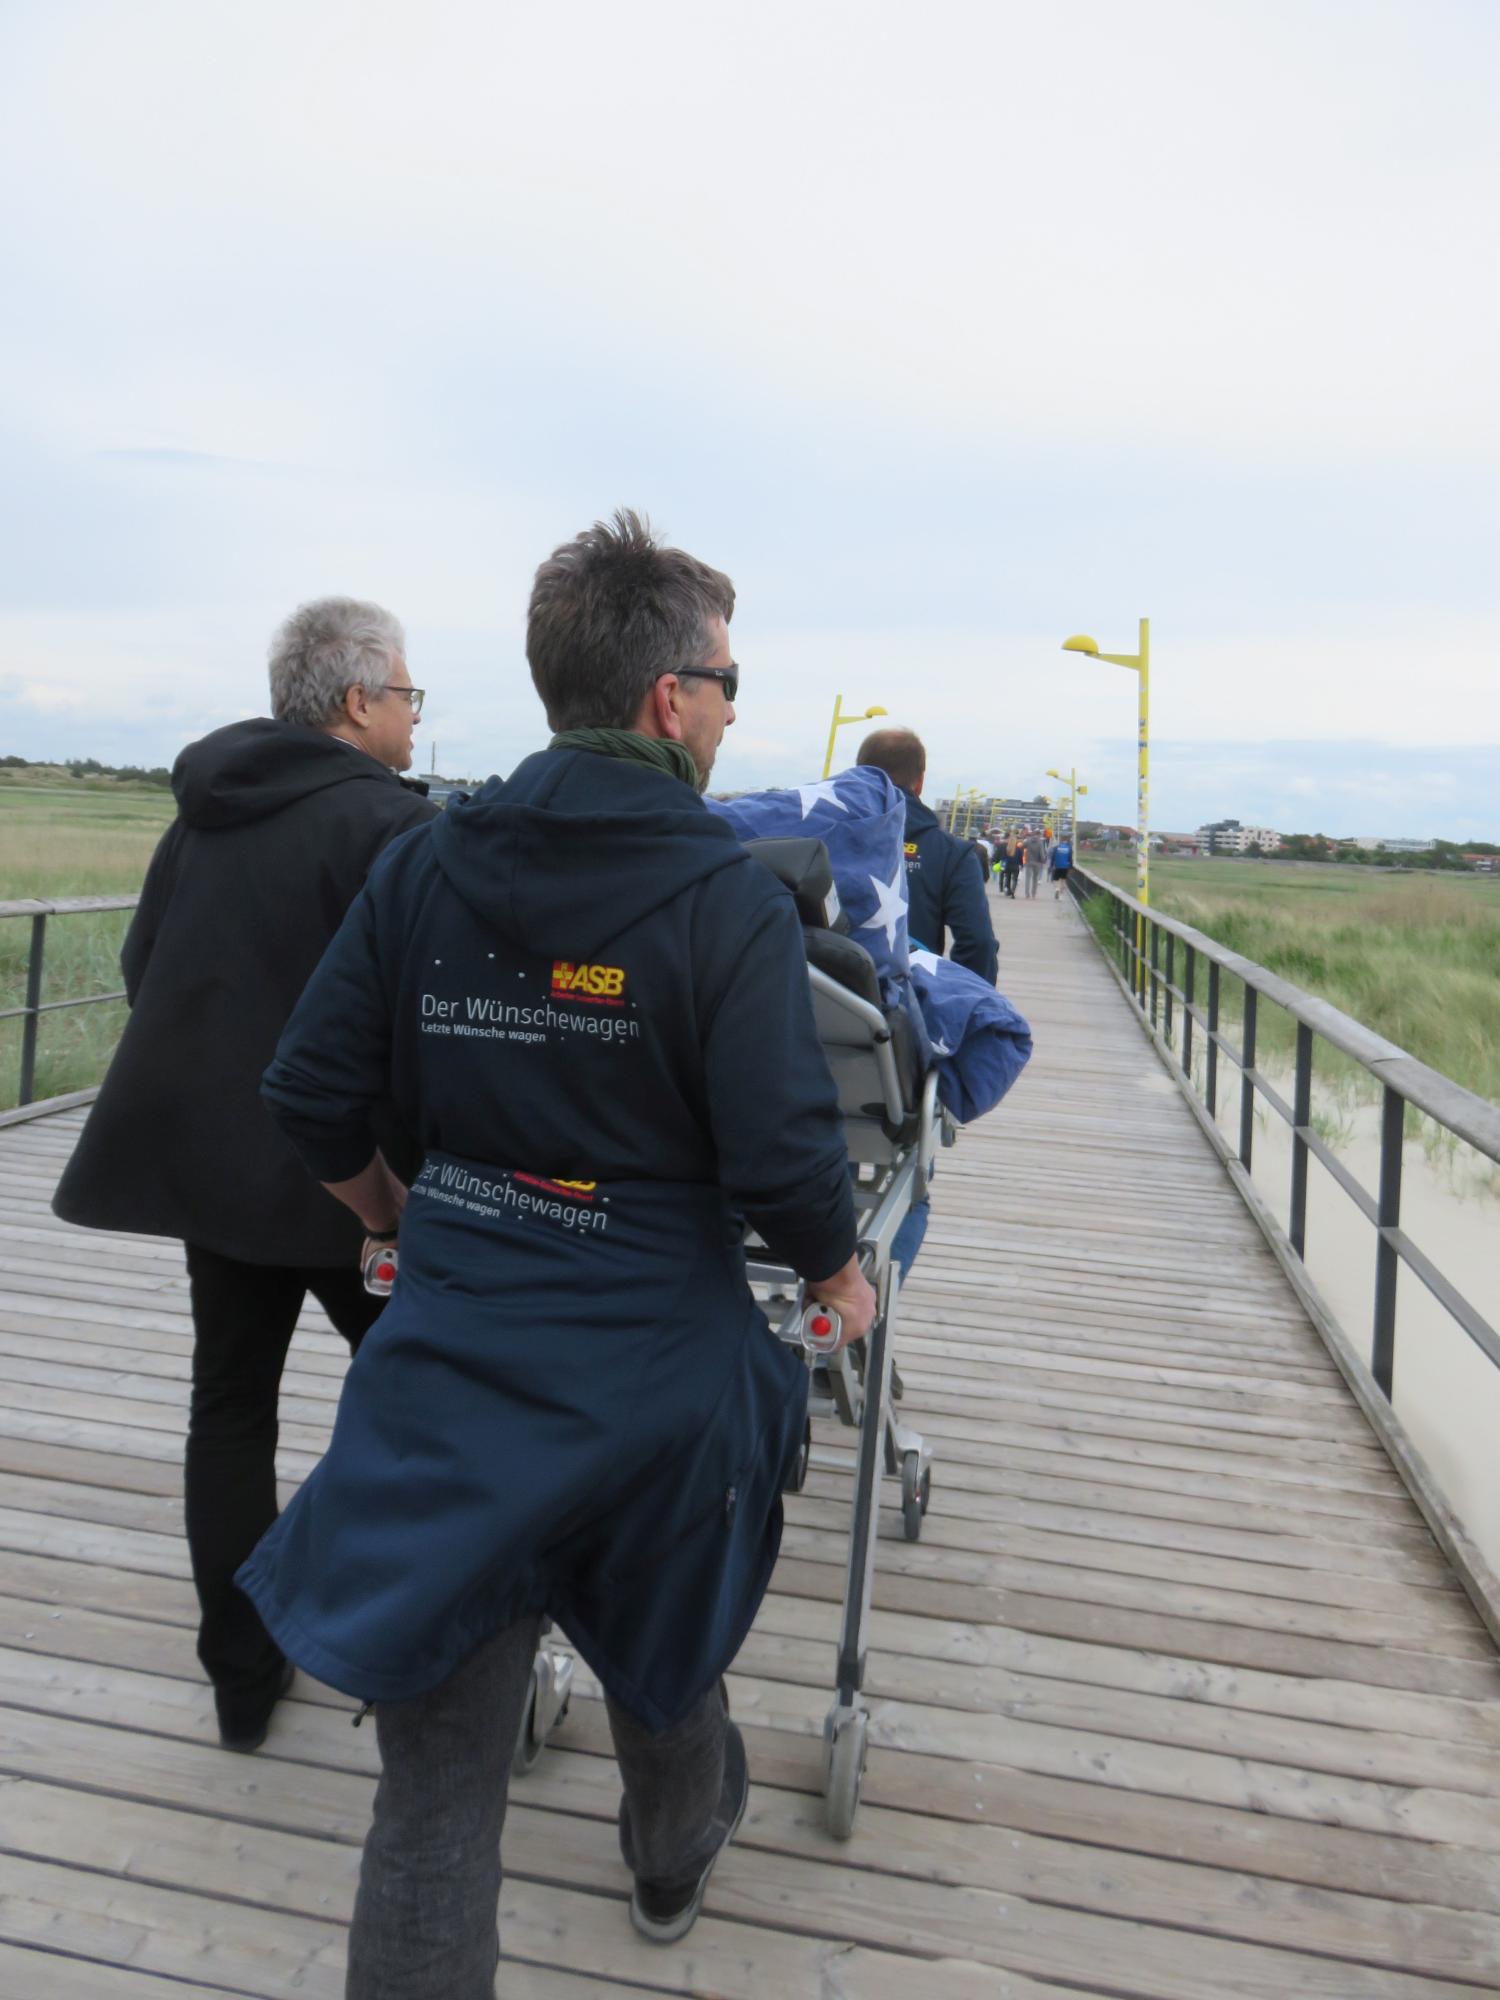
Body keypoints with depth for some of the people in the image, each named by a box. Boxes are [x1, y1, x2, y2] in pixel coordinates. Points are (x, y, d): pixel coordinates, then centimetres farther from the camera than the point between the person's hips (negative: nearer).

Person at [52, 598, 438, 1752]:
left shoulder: (202, 811, 10)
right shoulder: (390, 822, -15)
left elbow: (142, 966, 17)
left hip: (203, 1151, 7)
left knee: (231, 1404, 15)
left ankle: (243, 1677, 25)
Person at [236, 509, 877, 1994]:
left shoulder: (423, 867, -3)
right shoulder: (728, 899, -15)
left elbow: (312, 1103, 0)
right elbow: (784, 1164, -18)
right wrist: (838, 1278, 3)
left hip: (448, 1366, 2)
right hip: (650, 1369, -1)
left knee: (436, 1786, 11)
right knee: (661, 1651, 30)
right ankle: (672, 1864, 60)